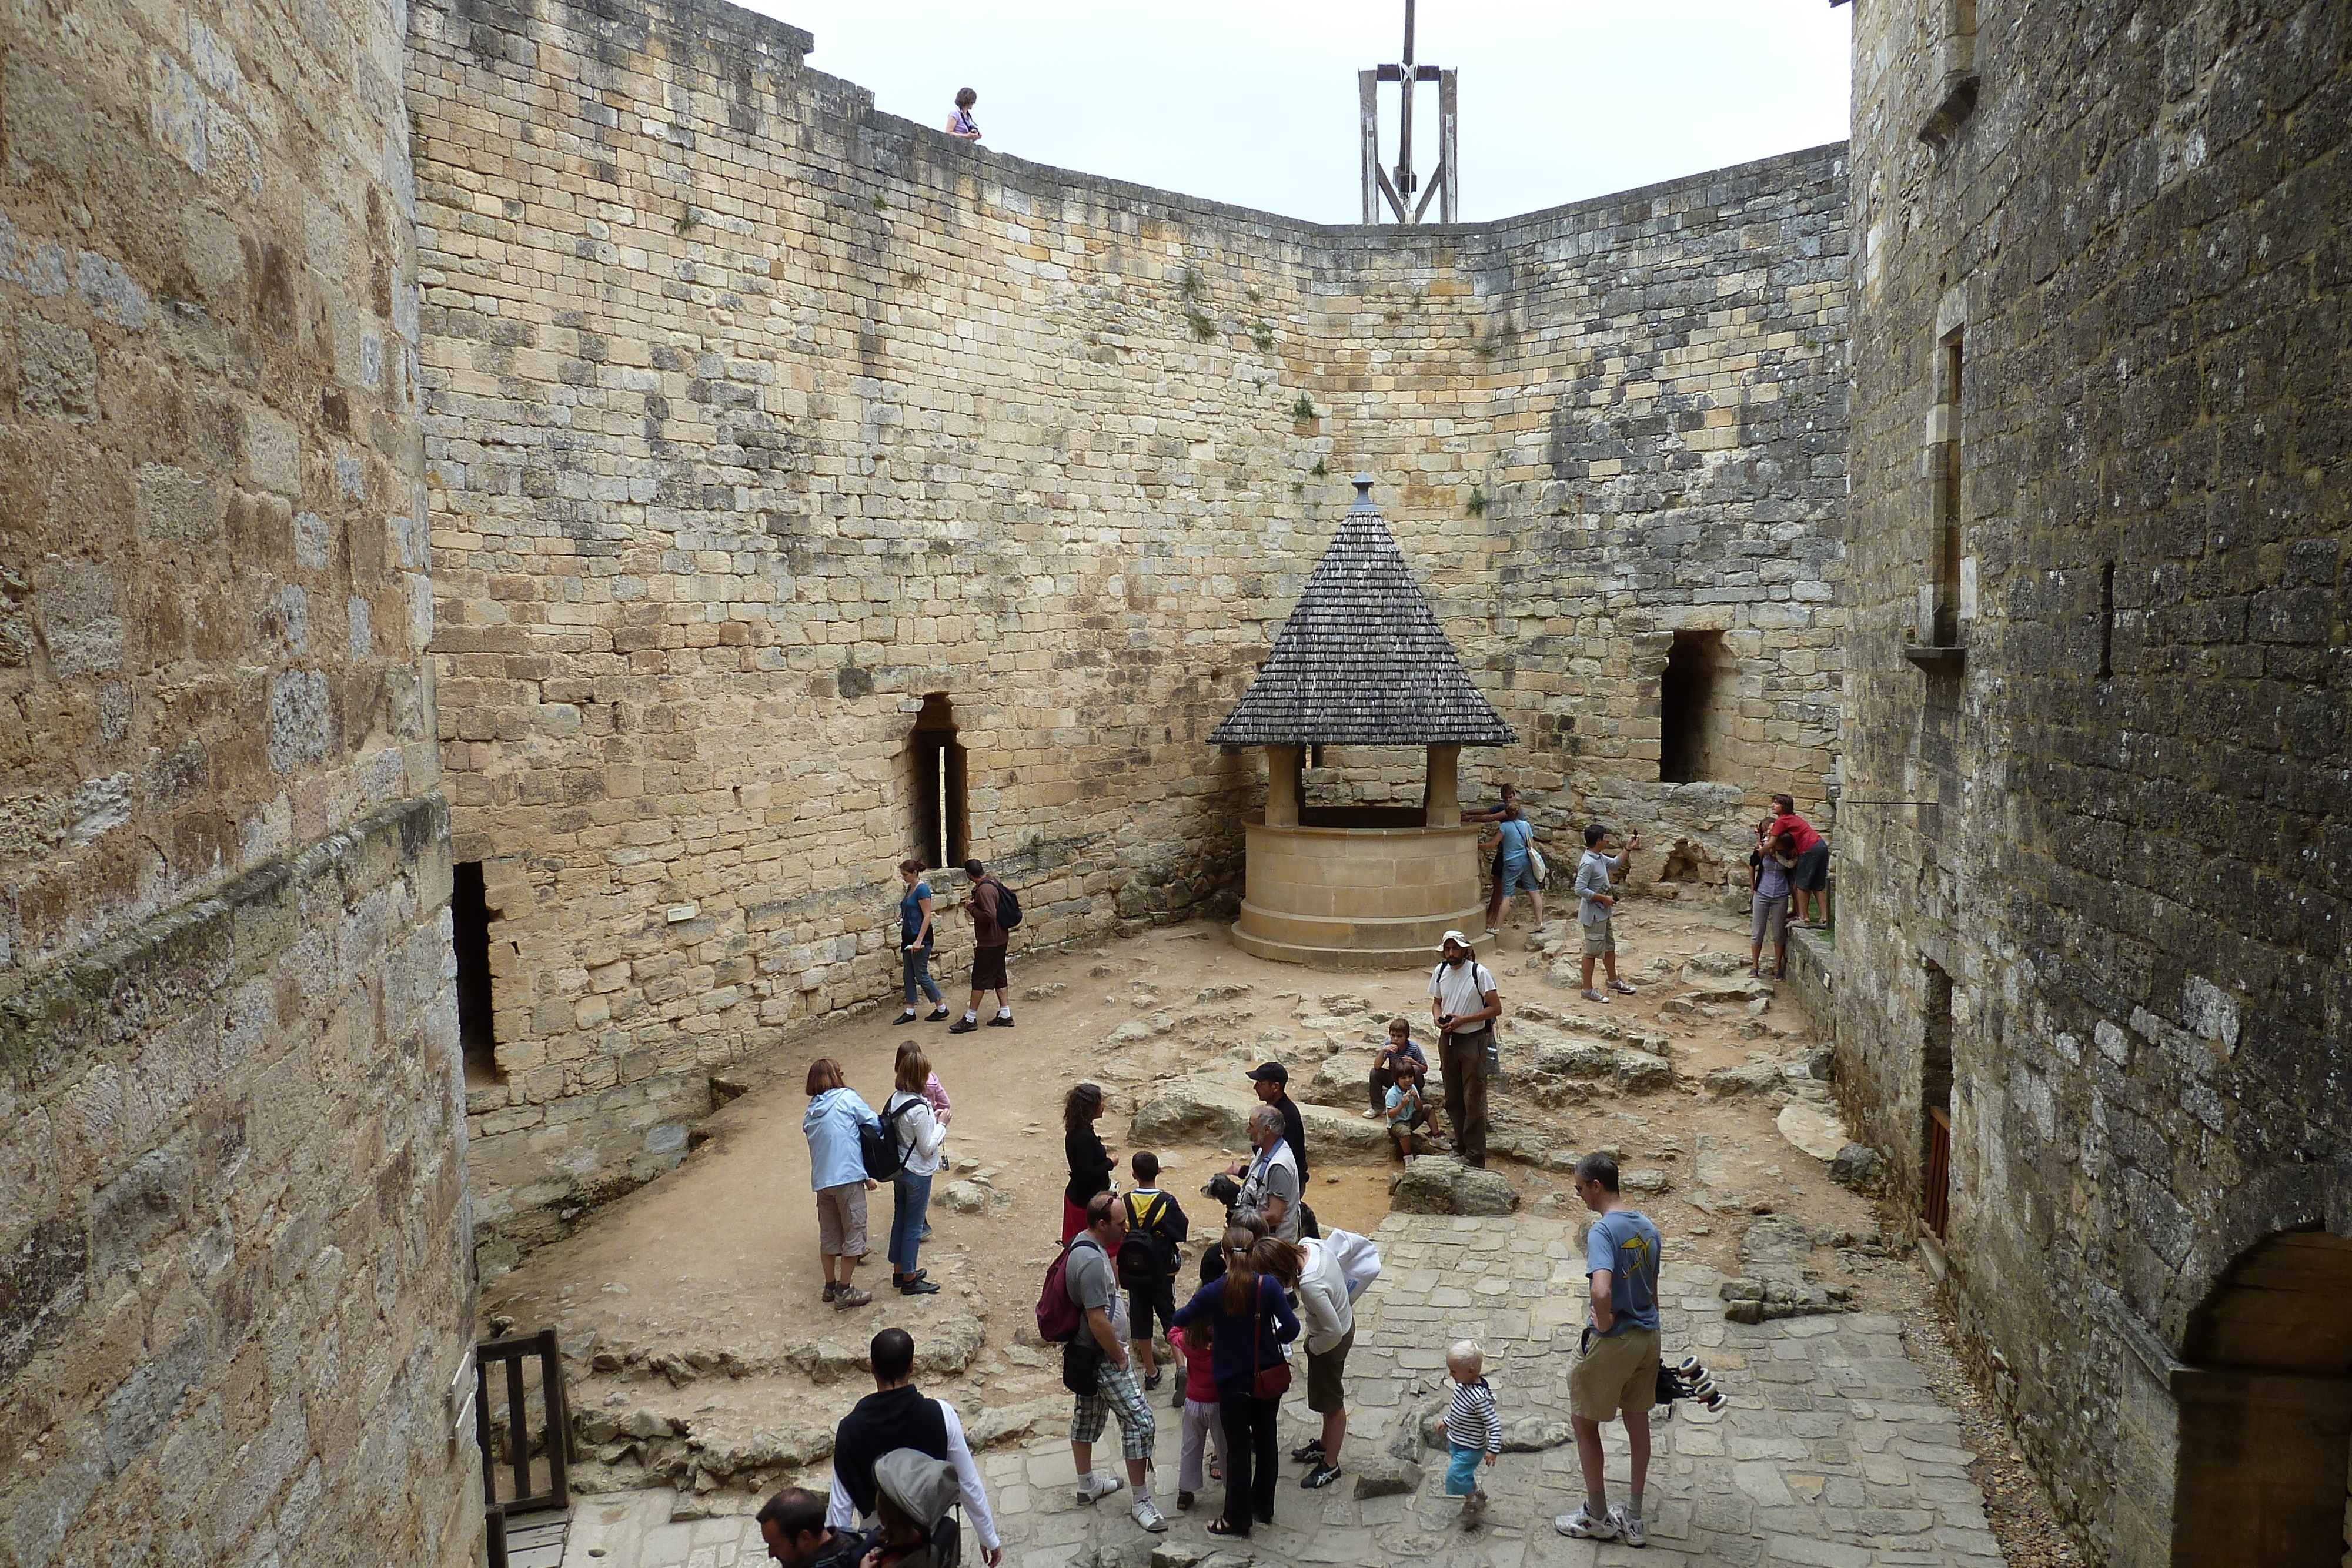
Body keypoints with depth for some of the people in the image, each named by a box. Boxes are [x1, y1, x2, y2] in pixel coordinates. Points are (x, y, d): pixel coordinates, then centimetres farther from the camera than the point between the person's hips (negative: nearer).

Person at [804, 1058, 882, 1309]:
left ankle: (831, 1286, 27)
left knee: (829, 1234, 18)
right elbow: (875, 1124, -6)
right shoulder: (847, 1097, -5)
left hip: (821, 1181, 6)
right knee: (854, 1233, 4)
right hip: (847, 1178, -6)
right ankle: (844, 1290, 7)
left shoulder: (810, 1113, 14)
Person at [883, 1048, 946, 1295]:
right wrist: (940, 1127, -8)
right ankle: (909, 1280, 18)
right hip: (918, 1173, -8)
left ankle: (899, 1271, 34)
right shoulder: (919, 1109, -27)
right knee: (914, 1226, 6)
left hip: (898, 1169, 8)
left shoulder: (895, 1098, -3)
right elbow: (928, 1148, -20)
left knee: (900, 1220, 20)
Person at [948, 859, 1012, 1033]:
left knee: (979, 978, -3)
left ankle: (971, 1019, 3)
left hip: (989, 941, -10)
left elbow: (989, 915, -30)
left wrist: (972, 908, -18)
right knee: (999, 976, 14)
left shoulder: (984, 890, -22)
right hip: (1000, 938, 10)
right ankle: (1005, 1015, 18)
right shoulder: (992, 882, 8)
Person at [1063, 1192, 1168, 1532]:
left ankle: (1087, 1484, 39)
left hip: (1086, 1352, 11)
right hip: (1104, 1356, -11)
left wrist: (1114, 1253, 5)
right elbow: (1098, 1320, -27)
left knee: (1088, 1415, 23)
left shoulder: (1084, 1244, 2)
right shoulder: (1091, 1261, -29)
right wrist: (1120, 1357, -17)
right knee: (1140, 1421, -5)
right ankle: (1141, 1502, 3)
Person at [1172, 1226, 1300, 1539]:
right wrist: (1273, 1341, 6)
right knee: (1266, 1441, 19)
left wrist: (1195, 1307, 18)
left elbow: (1180, 1319, -2)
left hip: (1233, 1383, -2)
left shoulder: (1212, 1293, -15)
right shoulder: (1269, 1286, -14)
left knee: (1238, 1448, 10)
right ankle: (1264, 1508, 34)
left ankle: (1237, 1518, 20)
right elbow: (1291, 1328, -14)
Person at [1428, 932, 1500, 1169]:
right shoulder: (1440, 971, 3)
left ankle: (1475, 1155, 4)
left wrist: (1463, 1020, -19)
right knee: (1453, 1098, 13)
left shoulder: (1479, 973, -14)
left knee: (1474, 1100, -3)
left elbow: (1496, 1008, -13)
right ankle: (1460, 1146, 26)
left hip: (1473, 1040, -6)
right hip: (1447, 1040, 6)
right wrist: (1438, 1019, -5)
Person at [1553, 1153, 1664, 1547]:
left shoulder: (1603, 1230, -23)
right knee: (1638, 1421, 19)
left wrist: (1605, 1324, -19)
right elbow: (1652, 1291, 13)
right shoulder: (1647, 1226, 3)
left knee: (1584, 1421, 12)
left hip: (1613, 1342, -8)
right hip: (1648, 1337, 8)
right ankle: (1633, 1519, 30)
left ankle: (1598, 1518, 22)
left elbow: (1601, 1291, -38)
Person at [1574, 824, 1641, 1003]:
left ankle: (1614, 981, 38)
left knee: (1610, 947, 22)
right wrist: (1604, 899, -22)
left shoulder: (1600, 858, 5)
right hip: (1593, 914, -10)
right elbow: (1581, 889, -27)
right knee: (1592, 951, 0)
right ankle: (1588, 990, 9)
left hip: (1603, 912, 10)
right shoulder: (1588, 863, -25)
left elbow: (1615, 864, 25)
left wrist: (1629, 849, 14)